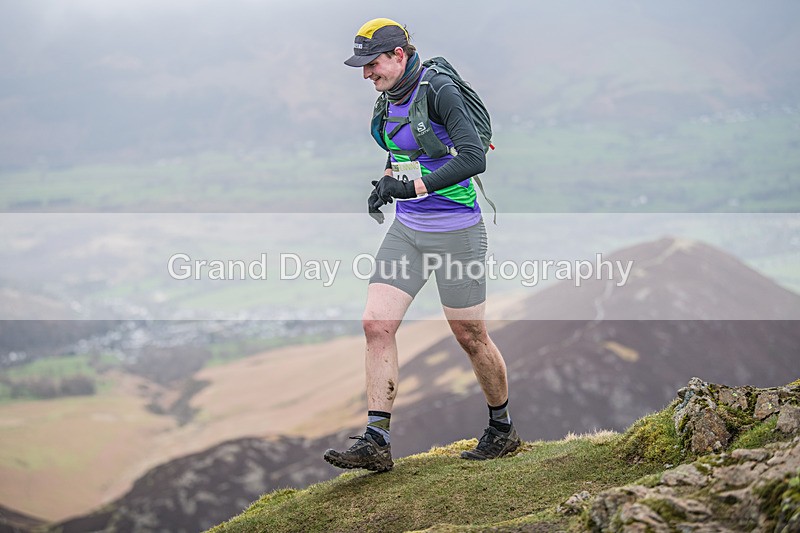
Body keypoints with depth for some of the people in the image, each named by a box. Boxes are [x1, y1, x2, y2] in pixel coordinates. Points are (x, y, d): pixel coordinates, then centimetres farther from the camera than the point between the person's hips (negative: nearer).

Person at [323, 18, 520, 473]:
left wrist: (413, 186, -30)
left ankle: (504, 429, 26)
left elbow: (474, 158, -27)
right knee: (377, 324, -5)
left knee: (471, 337, 5)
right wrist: (384, 183, 8)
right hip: (407, 229, 7)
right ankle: (376, 443, -4)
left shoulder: (440, 90, -17)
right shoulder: (391, 99, 8)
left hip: (455, 232, -7)